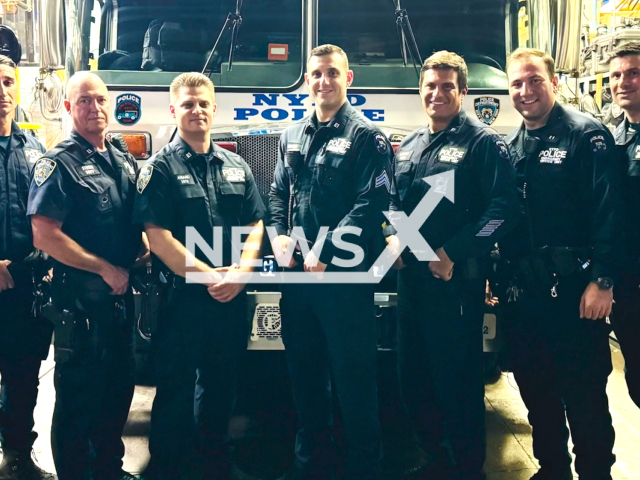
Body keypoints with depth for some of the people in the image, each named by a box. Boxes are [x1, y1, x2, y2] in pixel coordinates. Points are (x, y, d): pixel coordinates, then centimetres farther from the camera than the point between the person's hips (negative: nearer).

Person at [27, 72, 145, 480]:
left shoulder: (124, 161, 12)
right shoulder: (60, 164, -10)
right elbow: (45, 235, -19)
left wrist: (144, 249, 1)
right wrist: (105, 268, -17)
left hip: (120, 295, 7)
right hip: (80, 300, -7)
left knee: (120, 386, 17)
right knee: (78, 395, 4)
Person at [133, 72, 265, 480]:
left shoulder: (236, 166, 11)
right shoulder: (161, 168, -5)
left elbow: (255, 225, 9)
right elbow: (158, 236, -13)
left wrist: (241, 271, -8)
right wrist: (208, 276, -17)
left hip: (232, 300, 5)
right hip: (182, 299, -5)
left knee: (222, 386, 16)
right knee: (176, 388, 4)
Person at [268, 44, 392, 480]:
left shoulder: (366, 136, -5)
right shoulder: (293, 136, 15)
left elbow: (371, 203, -13)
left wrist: (326, 253, -17)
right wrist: (279, 235, 0)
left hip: (345, 274, -6)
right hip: (296, 274, 7)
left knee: (353, 374, 0)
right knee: (304, 370, 15)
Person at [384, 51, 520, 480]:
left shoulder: (482, 142, -6)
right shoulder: (409, 147, 16)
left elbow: (503, 208, -15)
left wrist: (454, 254, -19)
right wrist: (393, 236, 4)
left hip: (456, 281, -7)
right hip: (411, 278, 7)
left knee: (458, 380, 0)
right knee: (412, 377, 14)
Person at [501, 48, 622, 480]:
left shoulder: (586, 134, -6)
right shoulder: (510, 147, 13)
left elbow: (609, 212, -13)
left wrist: (602, 280, -18)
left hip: (574, 291, -6)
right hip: (522, 292, 6)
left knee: (584, 395, 1)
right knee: (535, 389, 15)